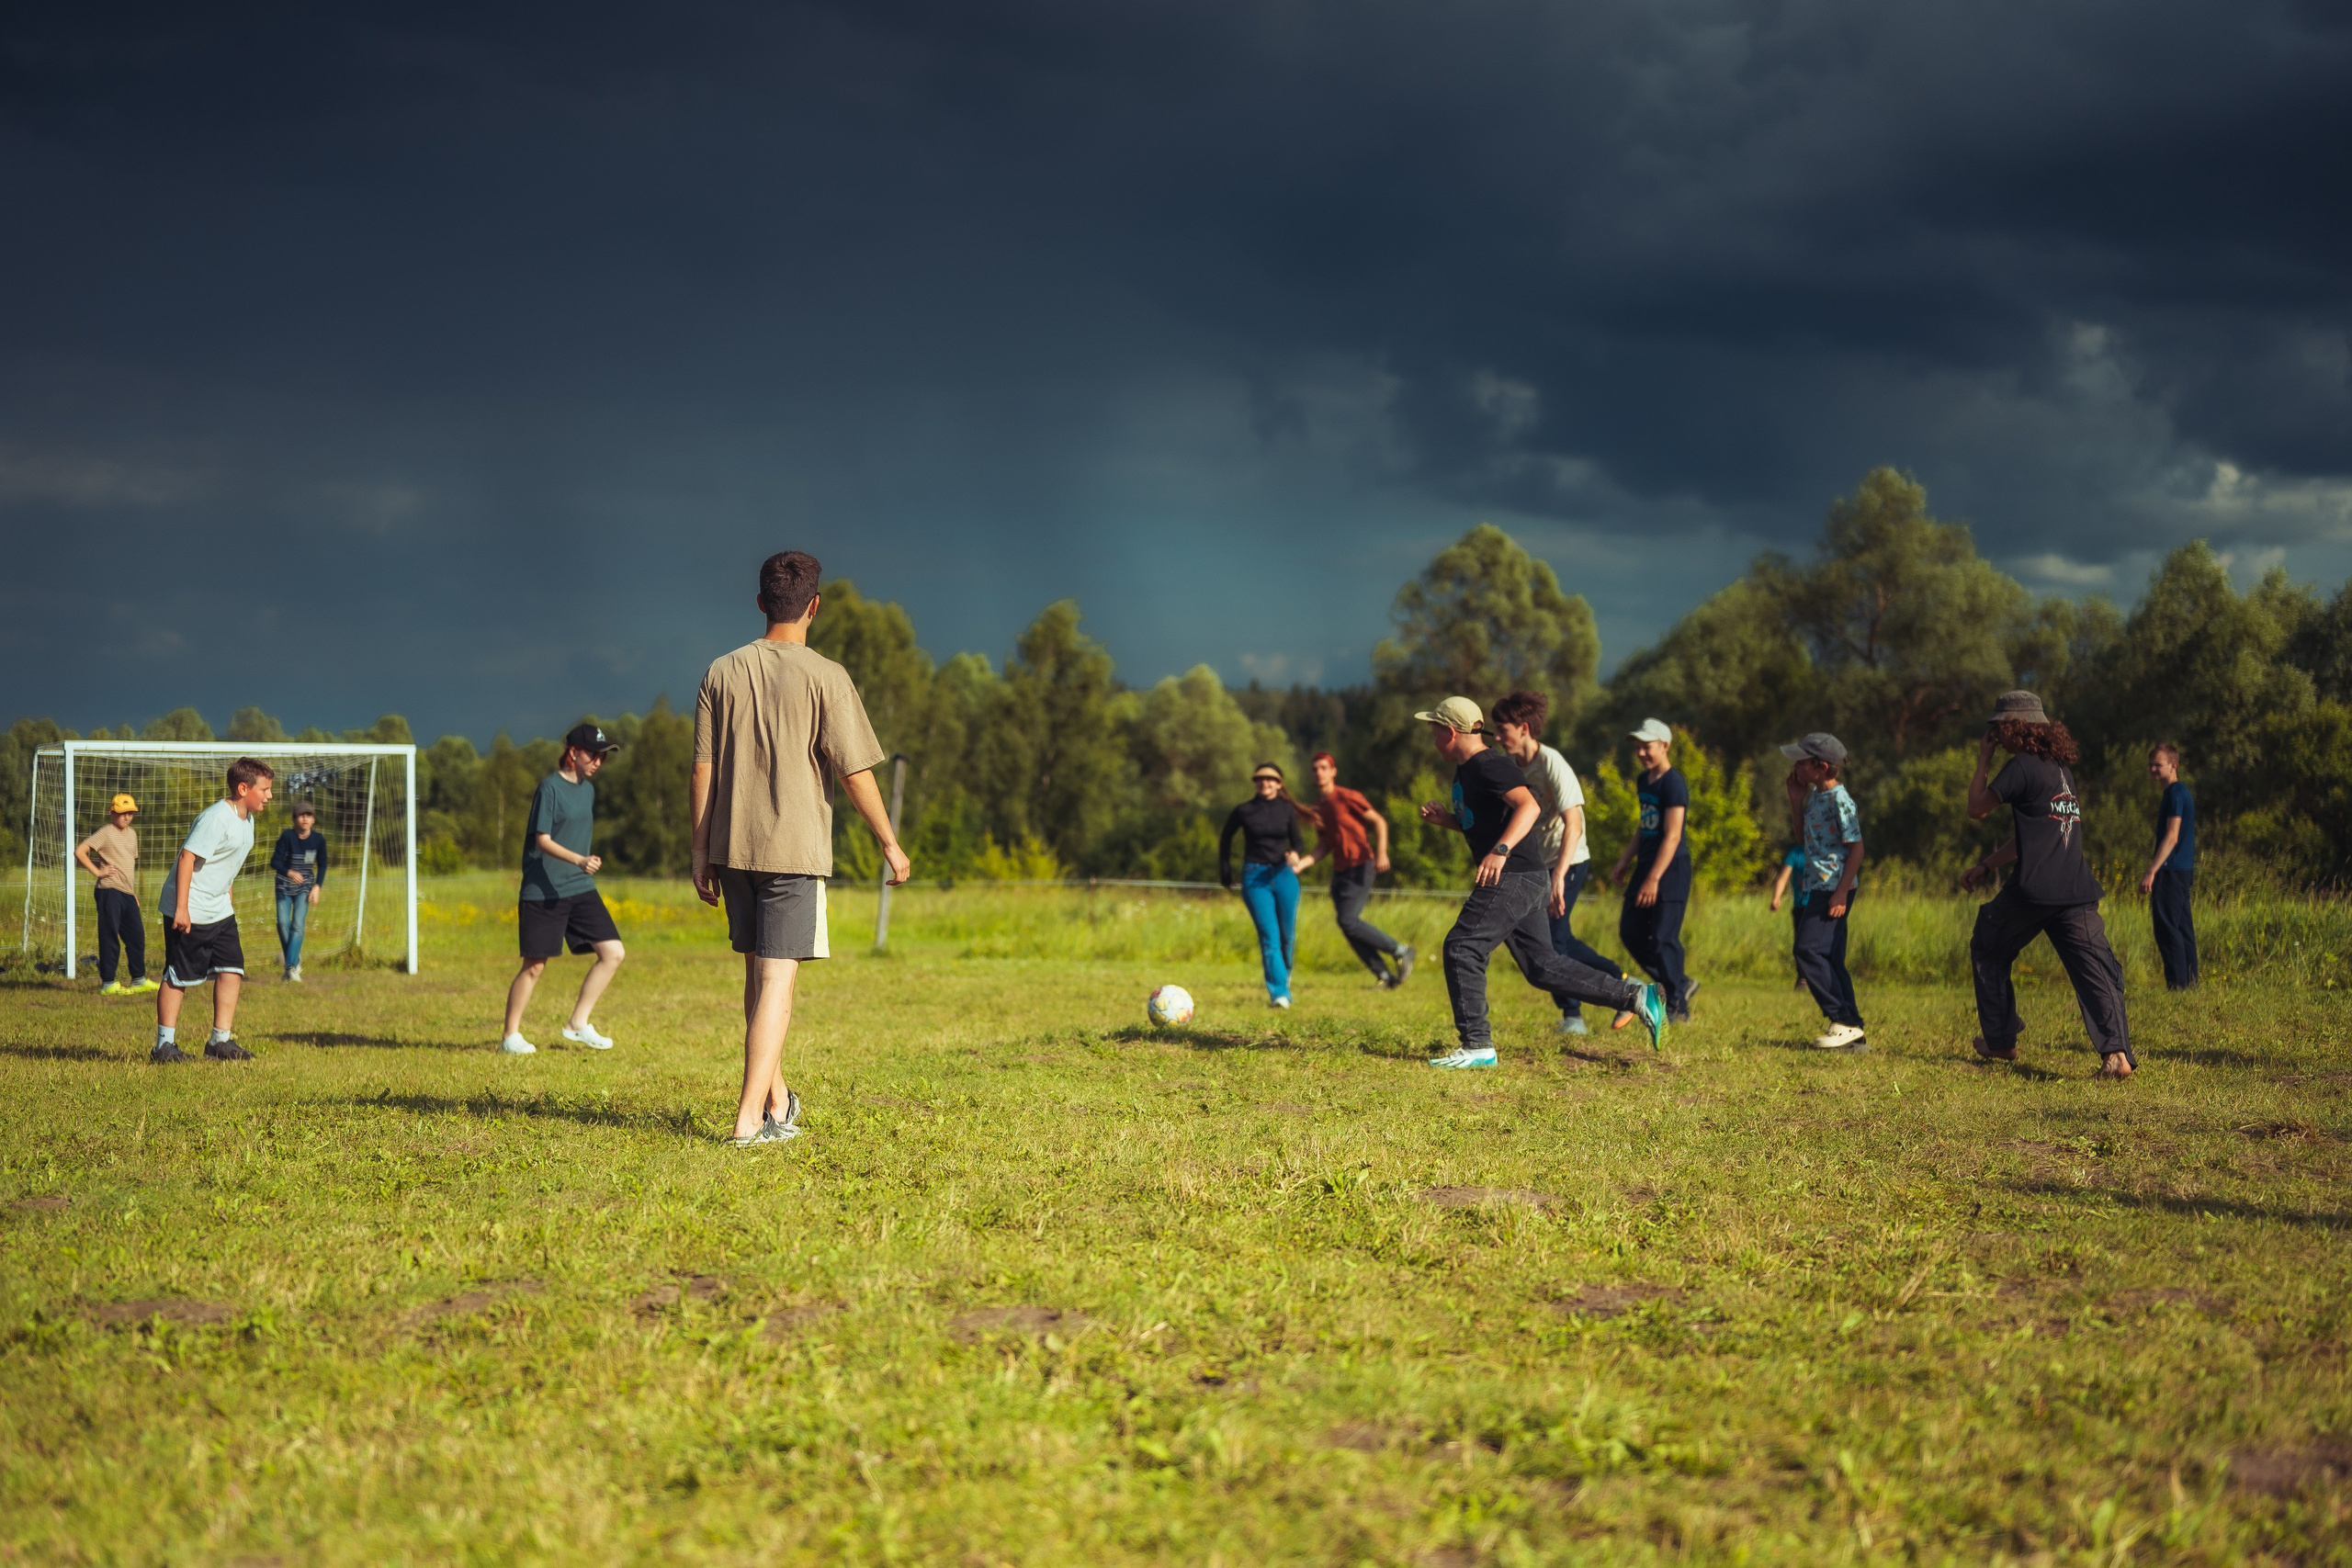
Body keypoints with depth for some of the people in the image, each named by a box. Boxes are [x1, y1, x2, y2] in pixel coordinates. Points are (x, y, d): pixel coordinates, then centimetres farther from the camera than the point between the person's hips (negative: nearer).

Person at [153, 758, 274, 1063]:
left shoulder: (246, 819, 10)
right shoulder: (217, 818, -20)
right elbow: (187, 856, -23)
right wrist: (181, 908, -24)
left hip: (220, 911, 9)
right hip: (189, 912, -9)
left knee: (232, 971, 1)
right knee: (178, 978, -1)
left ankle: (221, 1041, 7)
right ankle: (164, 1045, 8)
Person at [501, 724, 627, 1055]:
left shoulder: (588, 789, 13)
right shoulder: (550, 787, -11)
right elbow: (542, 840, -16)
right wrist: (579, 860, -28)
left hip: (581, 890, 7)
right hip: (543, 891, -7)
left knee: (614, 952, -2)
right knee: (534, 965, -3)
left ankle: (578, 1024, 8)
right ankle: (510, 1036, 12)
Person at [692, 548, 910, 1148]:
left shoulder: (723, 672, 5)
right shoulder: (825, 677, -7)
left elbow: (703, 770, 6)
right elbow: (855, 773, -7)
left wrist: (702, 853, 12)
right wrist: (890, 845, 4)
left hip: (733, 846, 5)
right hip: (795, 847, -5)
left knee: (757, 973, 16)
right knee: (778, 978, -5)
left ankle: (777, 1098, 29)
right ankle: (750, 1118, -11)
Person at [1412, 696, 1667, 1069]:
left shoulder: (1490, 766, -14)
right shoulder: (1464, 771, 18)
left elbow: (1529, 806, -29)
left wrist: (1500, 850, -41)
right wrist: (1445, 819, 12)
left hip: (1515, 879, -10)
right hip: (1519, 882, 10)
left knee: (1461, 948, -10)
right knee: (1541, 966, 10)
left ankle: (1477, 1045, -7)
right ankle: (1636, 997, 14)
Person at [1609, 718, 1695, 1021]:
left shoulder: (1673, 784, -15)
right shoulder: (1643, 781, 13)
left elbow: (1672, 836, -20)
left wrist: (1653, 879, -24)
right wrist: (1623, 864, 18)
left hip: (1671, 869, -9)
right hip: (1647, 867, 9)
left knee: (1663, 938, -8)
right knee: (1630, 932, 9)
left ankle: (1677, 1008, 1)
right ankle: (1681, 984, 22)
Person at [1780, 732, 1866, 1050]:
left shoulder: (1839, 800, -14)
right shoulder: (1814, 796, 14)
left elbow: (1856, 847, -16)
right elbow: (1805, 839, 25)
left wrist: (1841, 892, -21)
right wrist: (1797, 802, 13)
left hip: (1834, 888, -10)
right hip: (1818, 888, 10)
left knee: (1808, 949, -16)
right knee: (1829, 958, 8)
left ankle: (1845, 1021, -13)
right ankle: (1854, 1034, 10)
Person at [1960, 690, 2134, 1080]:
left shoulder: (2023, 766, -7)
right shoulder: (2061, 769, 20)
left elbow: (1976, 809, 0)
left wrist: (1982, 764, 13)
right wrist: (1985, 866, 32)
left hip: (2034, 890, -6)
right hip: (2077, 892, 6)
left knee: (1988, 949, 16)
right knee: (2095, 968, -2)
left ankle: (2000, 1041, 21)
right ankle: (2117, 1052, -19)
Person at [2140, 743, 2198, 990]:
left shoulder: (2175, 794, -13)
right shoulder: (2182, 792, 19)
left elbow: (2171, 838, -20)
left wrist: (2152, 871, -24)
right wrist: (2154, 869, 25)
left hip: (2171, 870, -11)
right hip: (2184, 870, 11)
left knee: (2167, 928, -10)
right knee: (2183, 928, 11)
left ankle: (2177, 986, -12)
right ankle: (2190, 983, 13)